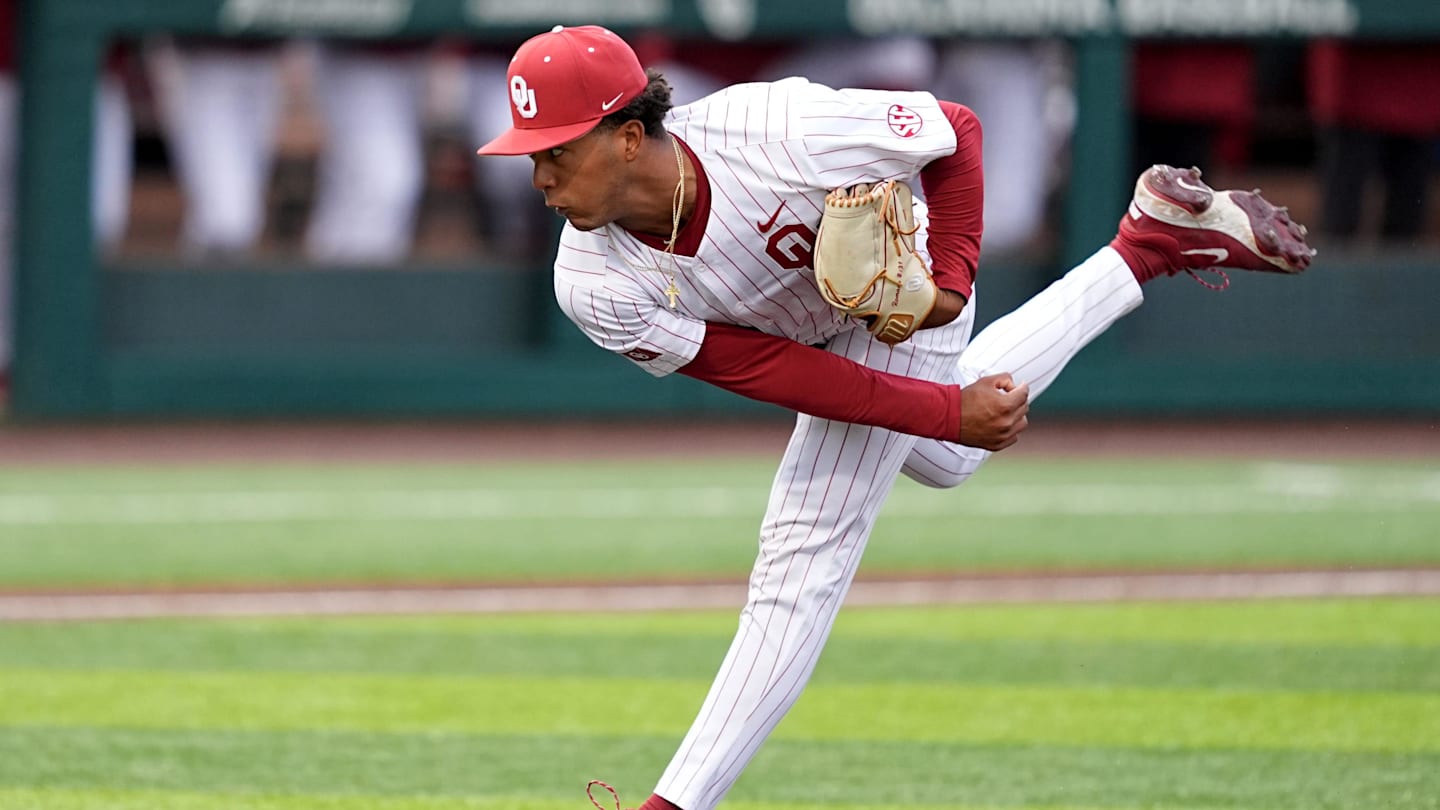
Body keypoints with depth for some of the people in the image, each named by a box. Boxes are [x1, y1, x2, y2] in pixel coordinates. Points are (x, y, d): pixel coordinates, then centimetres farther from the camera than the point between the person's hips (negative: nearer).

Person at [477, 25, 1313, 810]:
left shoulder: (774, 133, -43)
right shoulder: (595, 286, -32)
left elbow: (956, 132, -24)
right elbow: (769, 372, -27)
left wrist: (950, 277, -35)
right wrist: (951, 413, -29)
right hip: (802, 331, 5)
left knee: (806, 554, -12)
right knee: (946, 458, 32)